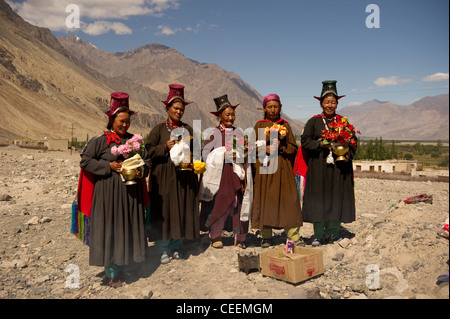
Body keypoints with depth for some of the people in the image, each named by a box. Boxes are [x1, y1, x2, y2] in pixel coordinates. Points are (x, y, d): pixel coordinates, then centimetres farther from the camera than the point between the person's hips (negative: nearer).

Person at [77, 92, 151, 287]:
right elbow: (85, 161, -6)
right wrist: (109, 166, -13)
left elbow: (147, 161, 13)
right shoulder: (101, 141, -4)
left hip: (131, 193, 4)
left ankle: (122, 263, 27)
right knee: (109, 230, 1)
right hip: (108, 193, -4)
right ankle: (111, 273, 12)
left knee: (128, 229, 10)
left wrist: (140, 170, -8)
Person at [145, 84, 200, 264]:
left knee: (183, 210, 5)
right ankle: (162, 249, 10)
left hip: (184, 177, 3)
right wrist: (165, 147, -16)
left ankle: (175, 246, 20)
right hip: (164, 177, -3)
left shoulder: (188, 129, 12)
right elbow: (149, 150, -2)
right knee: (164, 210, -2)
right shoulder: (159, 129, 2)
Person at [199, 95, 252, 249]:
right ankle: (216, 236, 12)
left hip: (238, 174, 3)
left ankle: (239, 238, 12)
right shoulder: (215, 133, 5)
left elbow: (245, 152, 14)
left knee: (239, 204, 1)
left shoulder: (239, 132, 14)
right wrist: (223, 154, -13)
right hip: (221, 174, -2)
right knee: (220, 203, -3)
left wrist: (244, 153, -7)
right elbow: (205, 152, -3)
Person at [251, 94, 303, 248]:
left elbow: (293, 147, 9)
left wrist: (281, 146, -10)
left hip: (283, 168, 1)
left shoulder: (285, 125, 13)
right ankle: (266, 237, 8)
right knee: (265, 199, -2)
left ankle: (293, 235, 1)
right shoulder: (259, 125, 9)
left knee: (288, 199, -5)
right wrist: (265, 148, -14)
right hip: (264, 168, -1)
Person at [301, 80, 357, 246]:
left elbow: (353, 141, 11)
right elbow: (305, 141, 0)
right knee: (319, 198, -1)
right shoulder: (314, 121, 5)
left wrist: (348, 154, -8)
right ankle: (319, 235, 7)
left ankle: (332, 232, 15)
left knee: (337, 198, 3)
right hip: (319, 166, -2)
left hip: (339, 165, 2)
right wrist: (321, 144, -17)